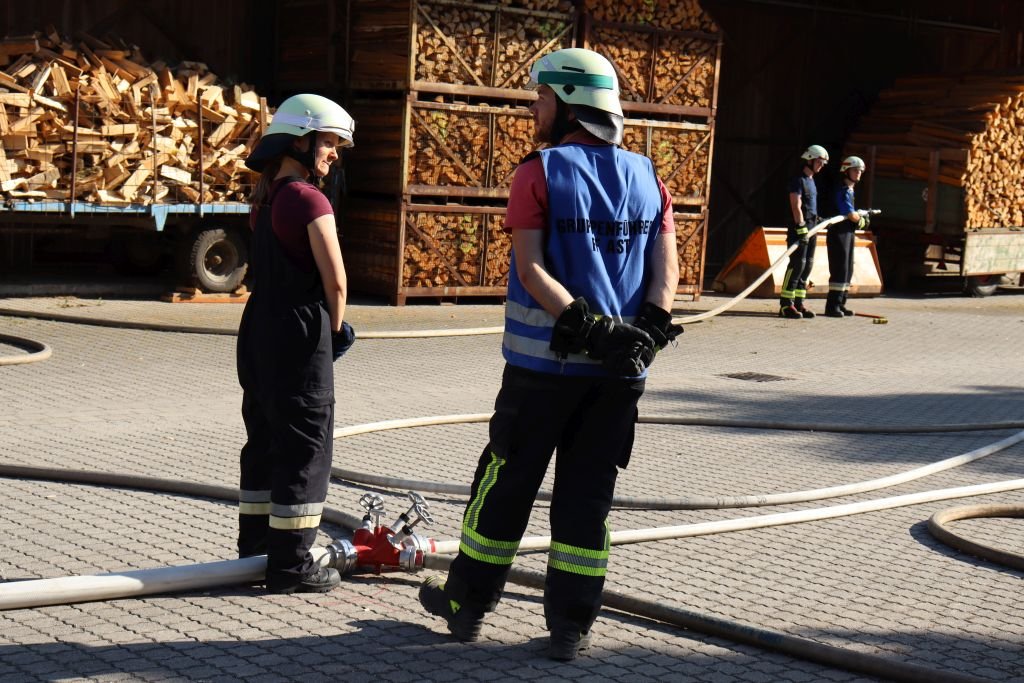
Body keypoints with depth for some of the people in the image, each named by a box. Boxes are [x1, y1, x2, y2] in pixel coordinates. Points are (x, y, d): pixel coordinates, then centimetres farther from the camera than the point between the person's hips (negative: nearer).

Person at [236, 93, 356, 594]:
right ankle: (291, 565, 5)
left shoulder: (266, 198, 11)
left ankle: (254, 548, 27)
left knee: (265, 443, 17)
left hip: (259, 332, 9)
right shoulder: (308, 199, -15)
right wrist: (336, 324, -1)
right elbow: (335, 279, -18)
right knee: (305, 449, 0)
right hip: (298, 340, -9)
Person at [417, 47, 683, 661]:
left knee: (507, 484, 10)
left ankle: (468, 603, 22)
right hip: (621, 368, 3)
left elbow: (531, 268, -16)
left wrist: (585, 324, -20)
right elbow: (667, 271, -3)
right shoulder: (649, 178, 7)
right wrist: (646, 328, -13)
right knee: (588, 495, 9)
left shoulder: (540, 173, -6)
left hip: (544, 362, -3)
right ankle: (572, 627, 12)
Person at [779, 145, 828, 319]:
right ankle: (786, 304, -12)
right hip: (799, 227, -9)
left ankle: (798, 303, 11)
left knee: (807, 266, 8)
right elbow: (796, 207, -17)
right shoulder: (798, 180, -9)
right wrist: (801, 228, -22)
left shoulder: (811, 181, 20)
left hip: (810, 227, 9)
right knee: (797, 264, -13)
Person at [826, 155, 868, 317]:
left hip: (848, 233, 10)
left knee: (848, 270, 12)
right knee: (840, 269, -11)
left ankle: (840, 304, 18)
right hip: (839, 233, -10)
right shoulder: (842, 190, -14)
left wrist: (859, 216, 2)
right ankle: (832, 306, -10)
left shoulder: (850, 189, 18)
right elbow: (851, 215, -19)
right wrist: (862, 219, 0)